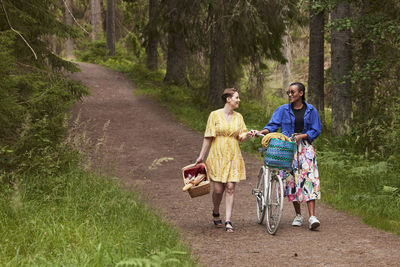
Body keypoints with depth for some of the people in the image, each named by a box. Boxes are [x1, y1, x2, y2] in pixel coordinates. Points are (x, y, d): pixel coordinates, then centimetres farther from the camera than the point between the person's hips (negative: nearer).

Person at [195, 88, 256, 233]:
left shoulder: (238, 117, 10)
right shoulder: (215, 115, -1)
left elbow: (241, 137, 9)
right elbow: (208, 138, 1)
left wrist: (248, 134, -13)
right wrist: (201, 156, 0)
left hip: (233, 157, 3)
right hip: (217, 156, -3)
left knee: (230, 188, -4)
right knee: (218, 189, -1)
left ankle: (228, 221, -2)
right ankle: (216, 213, 28)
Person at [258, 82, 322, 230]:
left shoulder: (311, 110, 4)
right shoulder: (283, 110, 6)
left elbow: (316, 130, 4)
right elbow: (273, 124, -2)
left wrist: (301, 136, -12)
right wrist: (263, 132, -22)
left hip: (305, 148, -1)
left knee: (309, 179, -13)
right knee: (291, 179, -1)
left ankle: (312, 217, -19)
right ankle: (298, 215, 12)